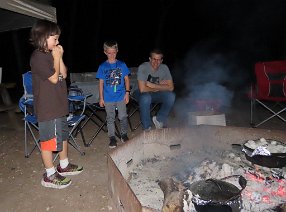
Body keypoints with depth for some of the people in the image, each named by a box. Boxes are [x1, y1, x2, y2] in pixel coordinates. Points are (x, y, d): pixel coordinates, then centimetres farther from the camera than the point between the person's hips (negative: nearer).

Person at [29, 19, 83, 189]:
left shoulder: (50, 54, 10)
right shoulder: (38, 57, -16)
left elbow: (64, 74, 7)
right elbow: (54, 78, -18)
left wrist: (60, 57, -2)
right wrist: (57, 58, -11)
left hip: (59, 104, 9)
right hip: (47, 107, -9)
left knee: (63, 135, 18)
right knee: (49, 140, 2)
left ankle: (64, 166, 35)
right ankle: (50, 176, 17)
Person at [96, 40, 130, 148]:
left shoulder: (122, 65, 2)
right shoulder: (102, 67, 1)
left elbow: (126, 79, 7)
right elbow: (101, 83, 4)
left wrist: (127, 92, -2)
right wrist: (101, 98, 2)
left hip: (121, 97, 0)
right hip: (108, 98, 0)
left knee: (123, 117, 5)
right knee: (110, 118, 8)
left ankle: (124, 134, 25)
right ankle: (112, 137, 20)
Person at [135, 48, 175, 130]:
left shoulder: (164, 68, -9)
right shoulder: (143, 67, -21)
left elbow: (171, 87, -14)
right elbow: (142, 89, -29)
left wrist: (153, 85, -23)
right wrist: (160, 87, -16)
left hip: (157, 94, 4)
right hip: (143, 94, -4)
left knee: (171, 96, -23)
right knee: (145, 98, -38)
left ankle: (159, 119, -1)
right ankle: (147, 127, -17)